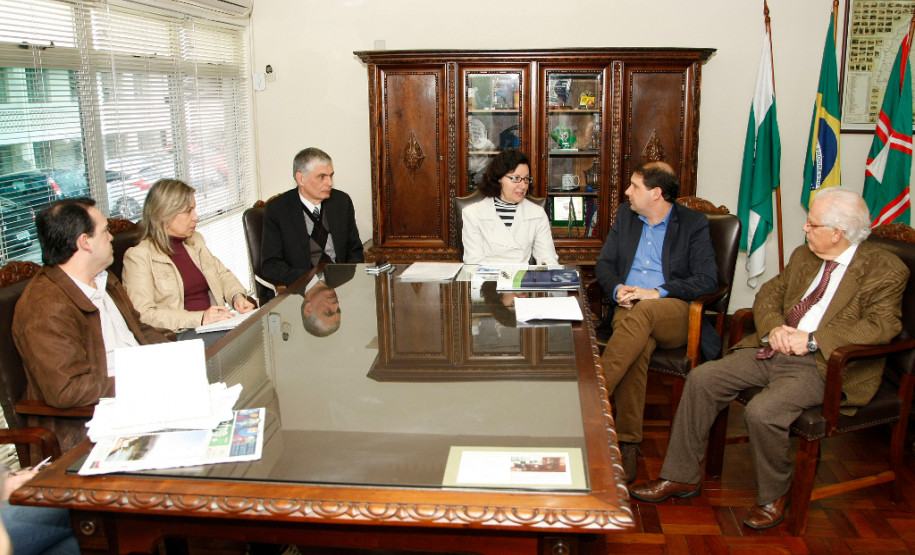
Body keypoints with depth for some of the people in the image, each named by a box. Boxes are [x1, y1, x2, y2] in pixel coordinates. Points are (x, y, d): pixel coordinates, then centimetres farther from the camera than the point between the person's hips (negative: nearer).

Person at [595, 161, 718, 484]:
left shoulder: (694, 223, 6)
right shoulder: (625, 215, 19)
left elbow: (708, 279, -3)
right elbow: (604, 263, 17)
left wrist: (656, 292, -15)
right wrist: (617, 289, -6)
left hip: (674, 313, -2)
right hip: (629, 309, 2)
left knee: (642, 313, -38)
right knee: (638, 347, -33)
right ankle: (628, 443, -36)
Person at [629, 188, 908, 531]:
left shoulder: (887, 271, -5)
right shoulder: (803, 255, 16)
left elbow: (882, 326, -17)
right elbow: (768, 294, 17)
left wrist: (812, 339, -22)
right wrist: (773, 327, -6)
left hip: (822, 365, -7)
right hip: (773, 349, 7)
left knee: (762, 412, -30)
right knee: (701, 379, -9)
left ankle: (774, 495, 0)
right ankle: (680, 477, 2)